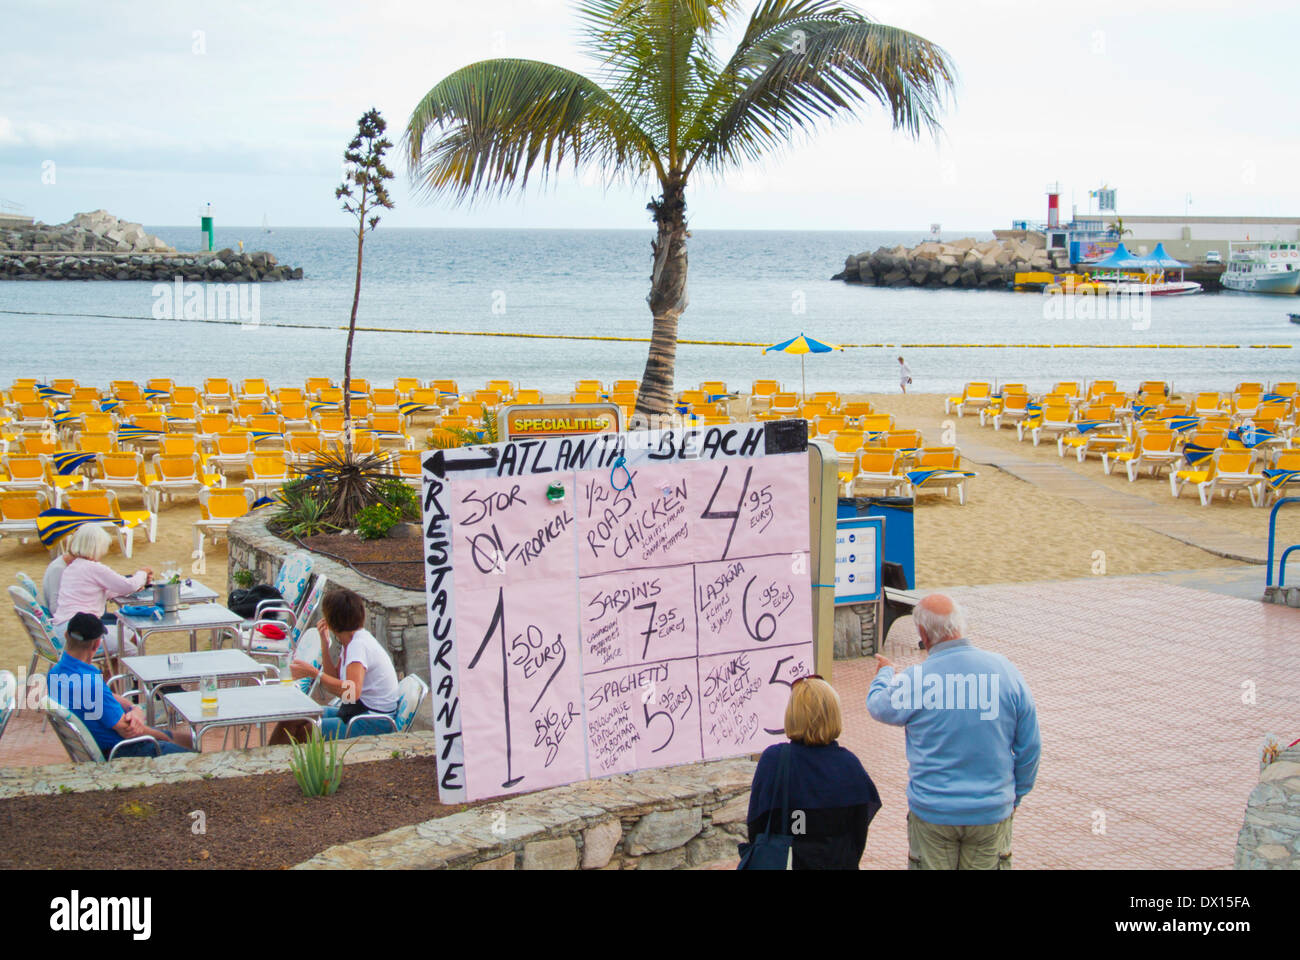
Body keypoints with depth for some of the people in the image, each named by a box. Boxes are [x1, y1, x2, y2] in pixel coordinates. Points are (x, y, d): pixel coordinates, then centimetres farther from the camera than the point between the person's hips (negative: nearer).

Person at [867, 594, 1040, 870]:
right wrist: (1015, 795, 15)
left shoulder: (913, 681, -14)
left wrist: (885, 674, 31)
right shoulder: (1004, 669, -7)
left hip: (932, 813, -2)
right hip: (992, 811, 2)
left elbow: (878, 706, 9)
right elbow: (1029, 746, 0)